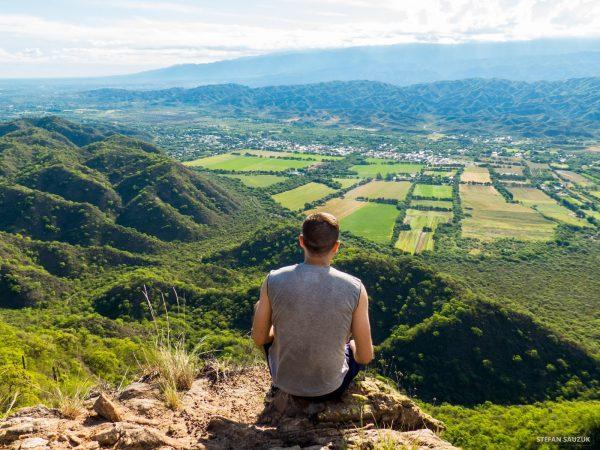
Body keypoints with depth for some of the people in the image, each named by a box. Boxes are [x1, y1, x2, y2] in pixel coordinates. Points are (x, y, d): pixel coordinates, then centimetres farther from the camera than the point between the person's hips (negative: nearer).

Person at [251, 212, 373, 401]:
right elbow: (365, 357, -12)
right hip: (330, 388, 0)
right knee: (358, 346, 31)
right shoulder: (354, 289, -20)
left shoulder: (274, 281, -18)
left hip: (284, 383, 1)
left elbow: (259, 338, -5)